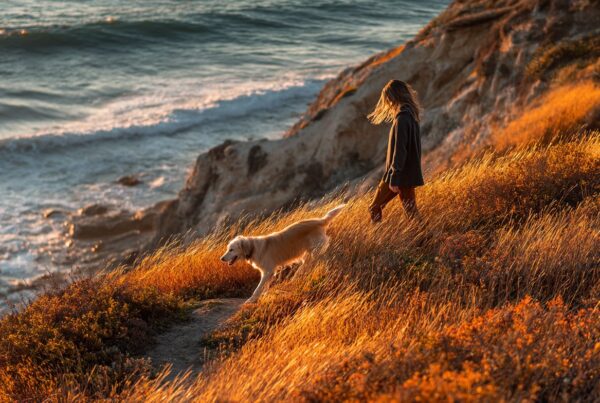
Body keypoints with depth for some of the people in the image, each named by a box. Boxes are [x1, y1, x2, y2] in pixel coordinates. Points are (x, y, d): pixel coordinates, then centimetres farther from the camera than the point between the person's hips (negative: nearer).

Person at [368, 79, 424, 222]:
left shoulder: (402, 119, -19)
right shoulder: (412, 116, 10)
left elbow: (399, 149, -23)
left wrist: (394, 178, -22)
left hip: (400, 175, -9)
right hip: (410, 173, 9)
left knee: (375, 208, 2)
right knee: (411, 210, 13)